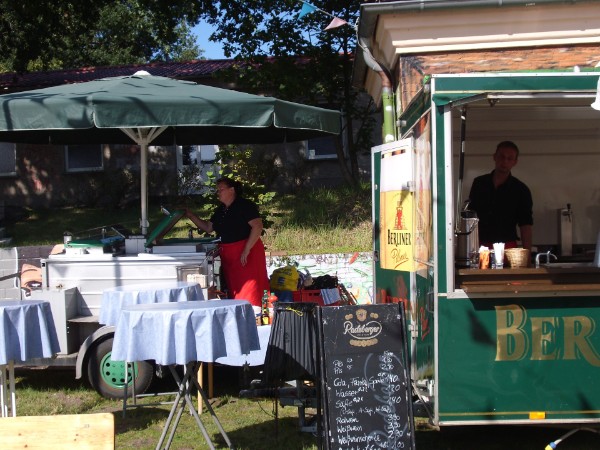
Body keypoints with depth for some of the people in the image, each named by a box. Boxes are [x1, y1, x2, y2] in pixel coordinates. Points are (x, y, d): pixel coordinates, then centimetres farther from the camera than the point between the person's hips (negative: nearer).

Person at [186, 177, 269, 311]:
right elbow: (208, 227, 21)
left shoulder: (245, 206, -10)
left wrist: (246, 250, -22)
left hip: (247, 252, -8)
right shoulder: (220, 211, 16)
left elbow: (257, 227, -18)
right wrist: (191, 216, 10)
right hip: (228, 256, 8)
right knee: (234, 290, 9)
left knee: (250, 288, -10)